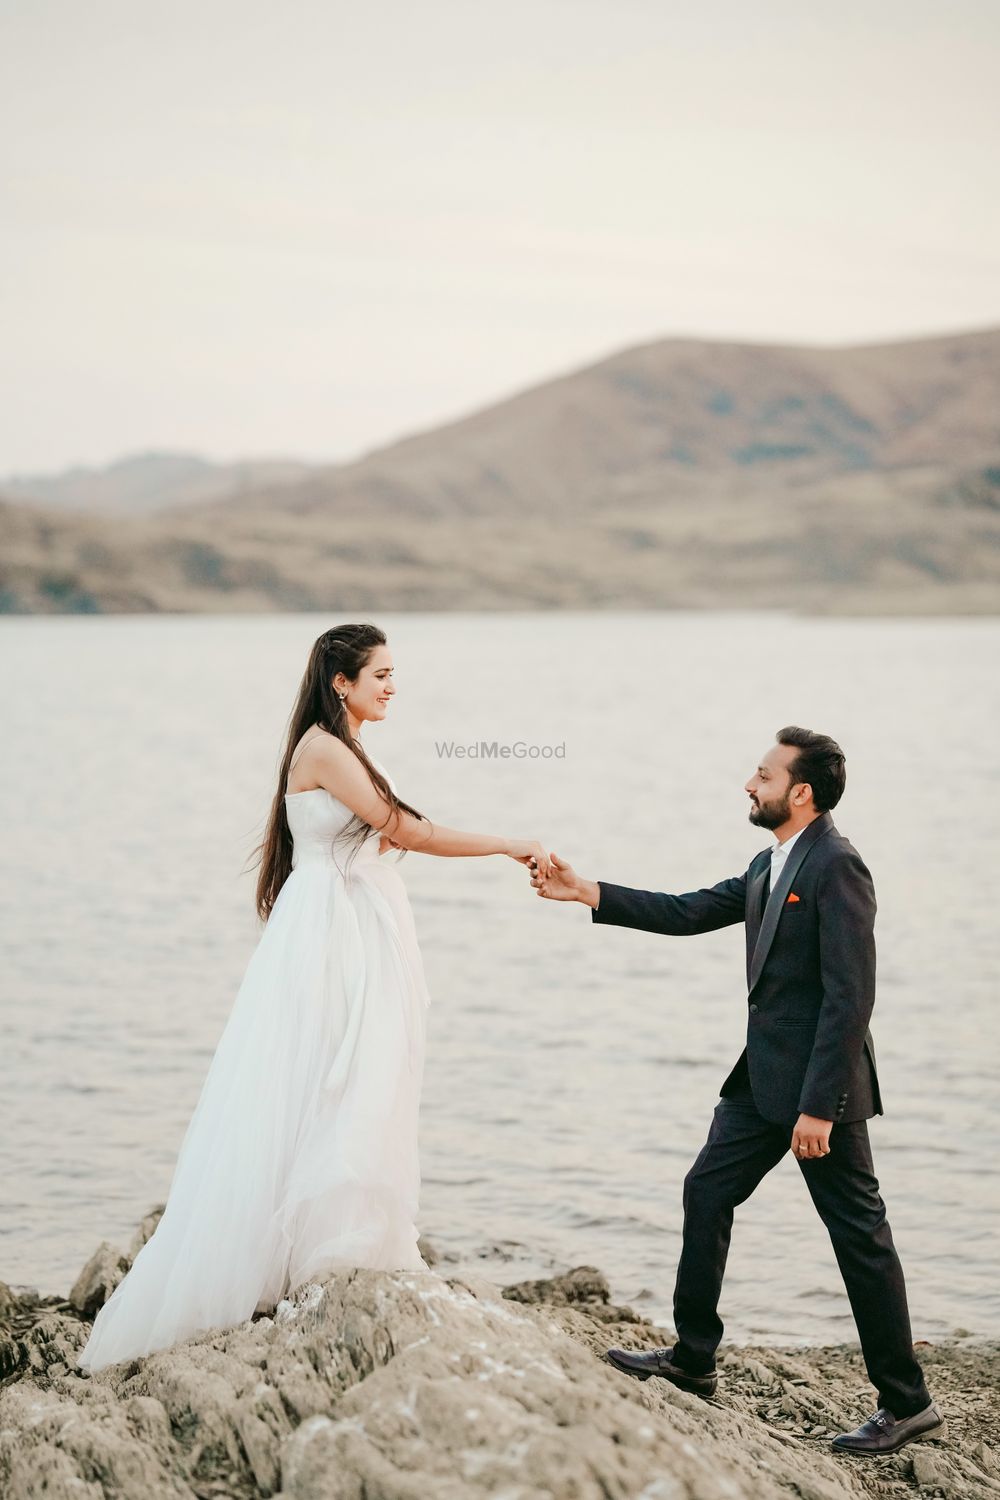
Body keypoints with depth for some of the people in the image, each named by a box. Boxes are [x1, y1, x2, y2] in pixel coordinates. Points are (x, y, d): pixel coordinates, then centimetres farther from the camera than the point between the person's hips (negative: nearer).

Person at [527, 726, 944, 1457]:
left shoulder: (836, 866, -18)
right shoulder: (770, 865, 12)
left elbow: (851, 996, -22)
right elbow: (690, 913, 16)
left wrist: (818, 1107, -23)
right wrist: (588, 894, 11)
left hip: (818, 1082, -10)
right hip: (766, 1076, 10)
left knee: (860, 1233, -2)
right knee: (707, 1193, 14)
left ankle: (908, 1403, 8)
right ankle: (692, 1359, 26)